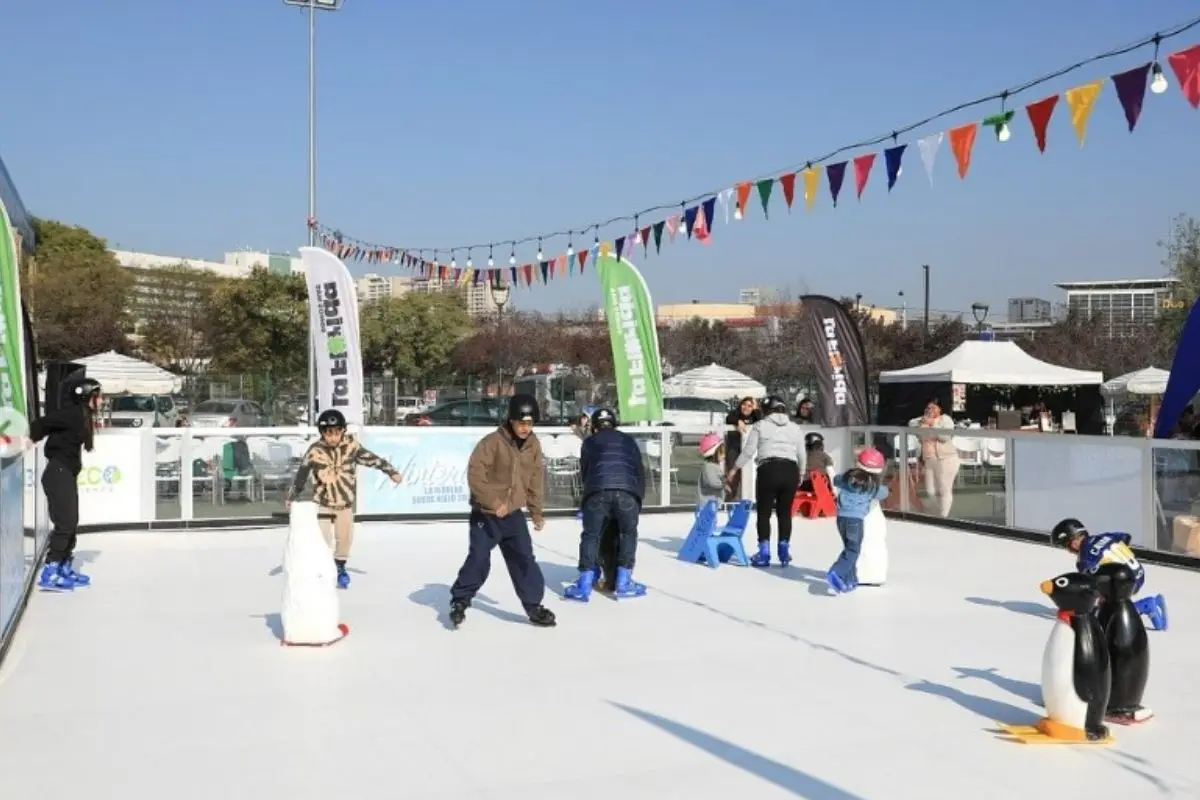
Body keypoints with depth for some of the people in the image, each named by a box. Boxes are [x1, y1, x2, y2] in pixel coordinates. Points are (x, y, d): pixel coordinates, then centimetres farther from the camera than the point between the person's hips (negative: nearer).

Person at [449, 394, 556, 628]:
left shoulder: (533, 445, 2)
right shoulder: (492, 442, -18)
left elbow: (536, 480, 11)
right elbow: (475, 474, -19)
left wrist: (536, 512, 12)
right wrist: (494, 503, -20)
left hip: (514, 515, 5)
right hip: (486, 514, -5)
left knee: (524, 559, 4)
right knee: (478, 559, -5)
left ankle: (534, 605, 12)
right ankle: (460, 601, 11)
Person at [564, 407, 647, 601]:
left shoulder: (590, 442, 27)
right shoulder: (628, 440, 31)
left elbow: (584, 472, 28)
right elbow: (640, 471, 30)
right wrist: (639, 499, 37)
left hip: (598, 490, -1)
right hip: (628, 490, 1)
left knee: (591, 535, 12)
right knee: (628, 533, 20)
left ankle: (584, 586, 6)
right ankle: (623, 583, 15)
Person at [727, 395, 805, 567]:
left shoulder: (760, 425, 6)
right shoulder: (795, 428, 16)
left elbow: (748, 451, 3)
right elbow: (801, 455, 16)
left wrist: (734, 469, 11)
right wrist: (800, 474, 31)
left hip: (769, 470, -3)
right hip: (791, 471, 3)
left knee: (764, 513, 5)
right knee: (785, 512, 12)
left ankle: (764, 554, 2)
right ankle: (784, 552, 11)